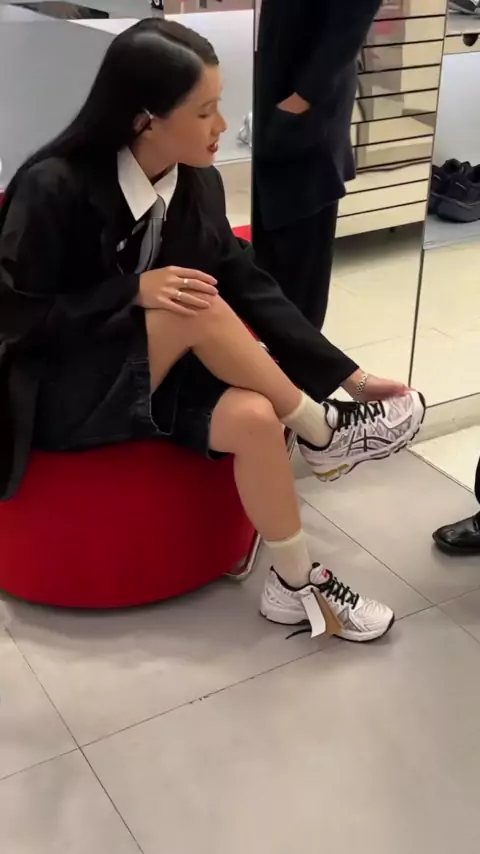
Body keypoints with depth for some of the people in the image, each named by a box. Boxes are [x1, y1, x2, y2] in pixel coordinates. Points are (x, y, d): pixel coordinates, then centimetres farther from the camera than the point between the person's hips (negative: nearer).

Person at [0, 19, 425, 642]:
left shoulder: (199, 183, -4)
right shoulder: (54, 188, -21)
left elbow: (250, 287, -2)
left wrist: (349, 376, -6)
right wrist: (134, 290, -27)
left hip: (156, 376, 5)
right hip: (59, 392, -5)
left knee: (254, 418, -28)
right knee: (200, 309, -31)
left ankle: (295, 582, -10)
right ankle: (322, 433, -12)